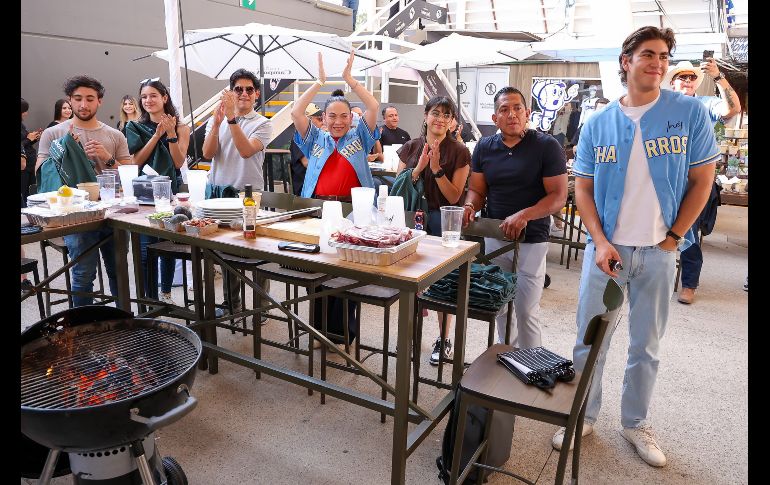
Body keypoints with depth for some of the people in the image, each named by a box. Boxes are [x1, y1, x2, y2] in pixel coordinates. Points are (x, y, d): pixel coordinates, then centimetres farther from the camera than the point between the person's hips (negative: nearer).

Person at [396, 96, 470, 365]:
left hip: (442, 221, -3)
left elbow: (454, 196, -9)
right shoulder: (410, 148, 5)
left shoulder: (458, 152, -5)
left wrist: (437, 169, -19)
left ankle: (444, 339, 19)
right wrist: (419, 168, -12)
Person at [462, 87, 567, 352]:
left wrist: (523, 215, -26)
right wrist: (470, 206, -14)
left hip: (531, 241, -4)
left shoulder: (547, 146, -8)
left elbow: (558, 196, -12)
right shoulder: (484, 147, 4)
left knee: (526, 311, 0)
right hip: (493, 237, 4)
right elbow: (476, 189, 8)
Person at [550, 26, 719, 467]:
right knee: (589, 342, 8)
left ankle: (636, 423, 32)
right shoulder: (597, 124, 1)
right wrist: (600, 242, -8)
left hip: (658, 252, 0)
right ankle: (583, 417, 27)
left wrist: (673, 238, -4)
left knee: (646, 346, 12)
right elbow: (583, 187, 3)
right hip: (606, 248, 1)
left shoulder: (690, 112, -2)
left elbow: (702, 180, 1)